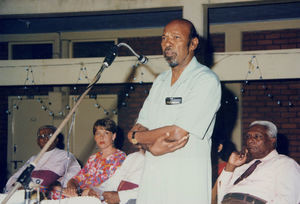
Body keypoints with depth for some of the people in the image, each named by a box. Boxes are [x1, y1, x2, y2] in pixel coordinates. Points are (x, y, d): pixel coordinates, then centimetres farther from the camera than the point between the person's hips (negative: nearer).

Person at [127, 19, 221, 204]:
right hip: (152, 176, 6)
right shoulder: (160, 81, 16)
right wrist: (152, 143, -13)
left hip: (186, 182, -6)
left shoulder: (207, 80, -9)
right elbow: (138, 129, 11)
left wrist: (136, 136, -2)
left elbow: (178, 133, -17)